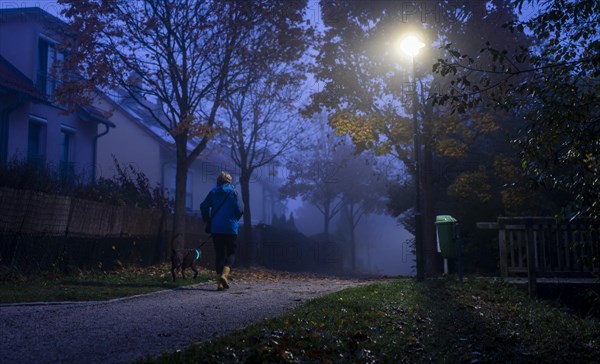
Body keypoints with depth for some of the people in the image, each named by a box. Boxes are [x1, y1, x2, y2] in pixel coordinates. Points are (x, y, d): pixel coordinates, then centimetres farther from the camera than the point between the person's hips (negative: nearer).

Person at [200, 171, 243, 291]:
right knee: (231, 252, 6)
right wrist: (236, 219, 15)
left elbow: (204, 206, 1)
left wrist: (207, 220, 13)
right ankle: (224, 274, -20)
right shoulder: (232, 192, -2)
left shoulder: (213, 192, 6)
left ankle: (220, 282, 5)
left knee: (219, 253, 10)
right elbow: (238, 210, -5)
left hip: (216, 228, 3)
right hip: (230, 228, -3)